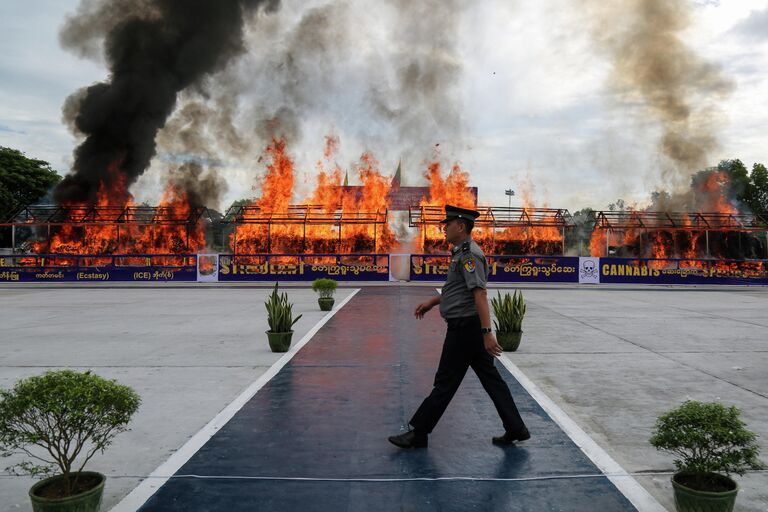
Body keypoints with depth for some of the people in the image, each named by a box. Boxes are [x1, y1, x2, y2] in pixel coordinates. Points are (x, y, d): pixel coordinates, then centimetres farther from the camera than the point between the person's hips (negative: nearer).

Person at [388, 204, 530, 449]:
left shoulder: (469, 254, -17)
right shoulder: (462, 252, 15)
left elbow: (480, 294, -25)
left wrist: (487, 332, -29)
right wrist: (432, 302, 26)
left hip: (464, 327, -10)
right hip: (471, 328, 10)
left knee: (445, 383, 0)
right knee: (491, 379, 13)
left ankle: (418, 433, 11)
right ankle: (515, 429, 20)